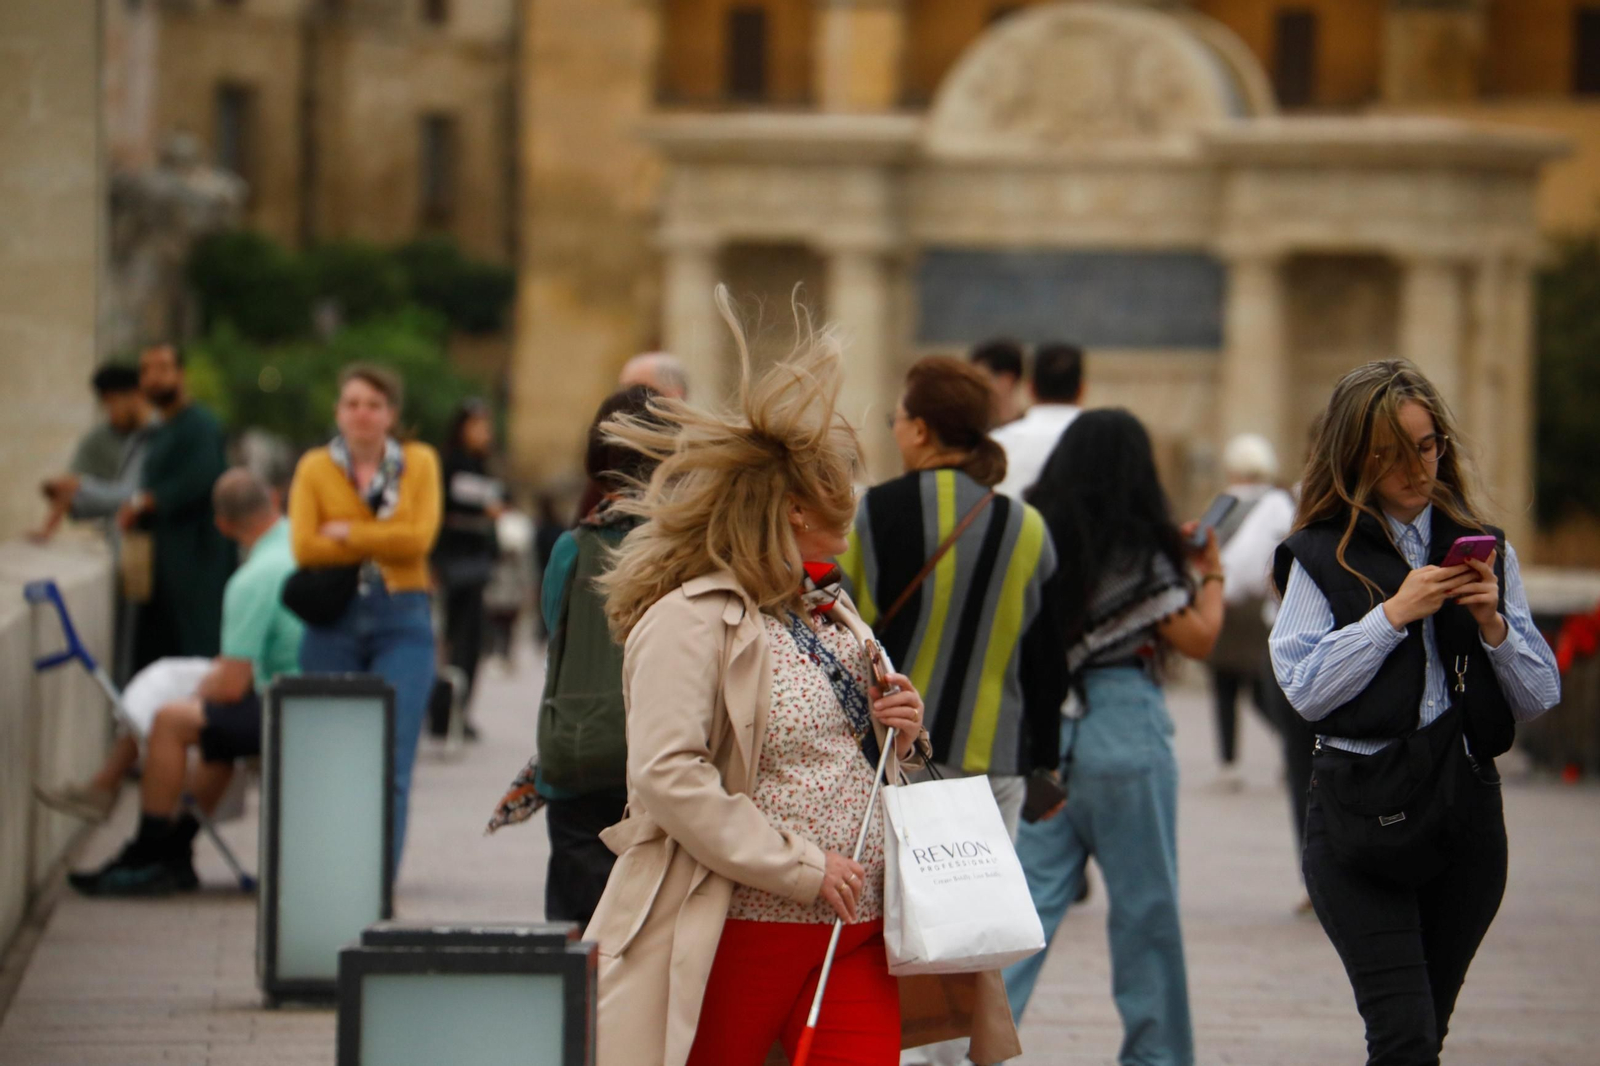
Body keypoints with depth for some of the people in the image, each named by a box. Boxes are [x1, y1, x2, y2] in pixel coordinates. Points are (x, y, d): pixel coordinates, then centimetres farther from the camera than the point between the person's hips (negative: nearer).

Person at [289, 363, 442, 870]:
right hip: (334, 624, 1)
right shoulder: (315, 468, 8)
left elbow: (420, 537, -6)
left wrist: (348, 534, -5)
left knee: (390, 759, -10)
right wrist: (381, 543, -7)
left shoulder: (419, 462, 9)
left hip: (402, 623, -1)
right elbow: (304, 547, -6)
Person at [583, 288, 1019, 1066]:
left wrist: (894, 734, 5)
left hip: (856, 935, 7)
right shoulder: (690, 622, -12)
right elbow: (667, 777, -22)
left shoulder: (831, 614, 16)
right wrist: (799, 866, -21)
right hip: (740, 935, -7)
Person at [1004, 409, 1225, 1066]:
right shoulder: (1138, 552, -8)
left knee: (1030, 895, 4)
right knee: (1145, 906, 7)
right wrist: (1211, 573, 8)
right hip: (1123, 734, -4)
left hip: (1040, 733, 4)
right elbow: (1198, 639, -7)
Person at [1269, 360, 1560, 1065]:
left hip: (1468, 810, 4)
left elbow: (1539, 699, 11)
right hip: (1363, 811, -4)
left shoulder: (1485, 551, 13)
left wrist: (1494, 624, -6)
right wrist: (1393, 614, -12)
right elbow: (1304, 688, -8)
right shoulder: (1322, 557, 3)